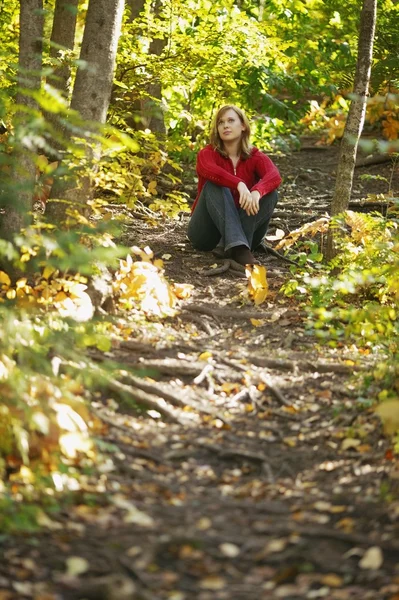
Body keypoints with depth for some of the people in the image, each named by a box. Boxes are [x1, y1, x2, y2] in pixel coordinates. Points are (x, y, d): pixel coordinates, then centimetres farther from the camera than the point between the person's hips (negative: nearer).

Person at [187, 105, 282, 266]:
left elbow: (275, 176, -22)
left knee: (269, 193, -19)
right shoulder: (207, 154, -5)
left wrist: (257, 192, -45)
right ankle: (237, 248, -49)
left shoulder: (256, 157, 1)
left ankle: (227, 247, -35)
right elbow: (210, 171, -31)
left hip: (243, 226, 2)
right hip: (208, 231, -2)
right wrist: (239, 184, -49)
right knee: (215, 186, -28)